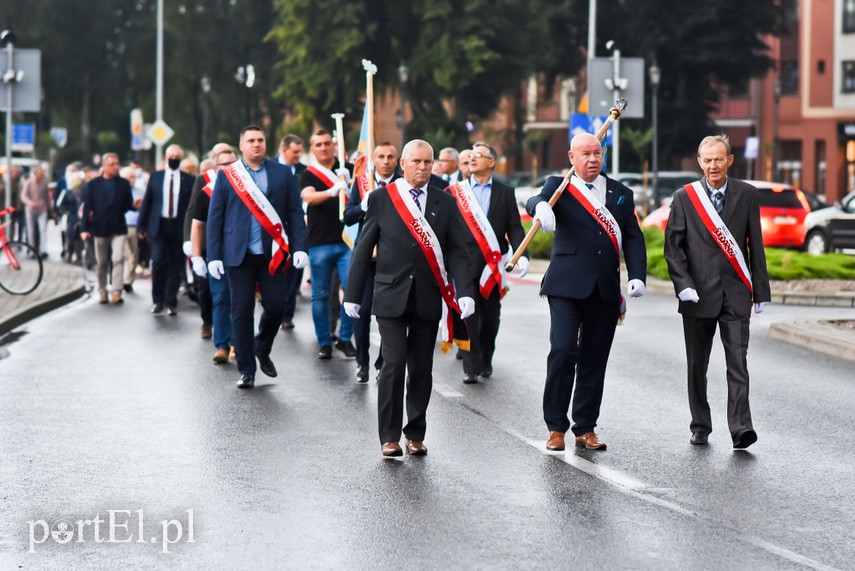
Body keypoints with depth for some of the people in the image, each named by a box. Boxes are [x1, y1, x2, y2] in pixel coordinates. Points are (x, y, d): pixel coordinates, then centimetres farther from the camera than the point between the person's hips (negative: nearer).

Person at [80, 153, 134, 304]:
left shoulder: (124, 184, 7)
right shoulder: (92, 184, 2)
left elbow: (128, 205, 10)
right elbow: (87, 207, -2)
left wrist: (135, 205, -14)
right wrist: (84, 228, -10)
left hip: (118, 229, 0)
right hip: (100, 229, 0)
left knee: (118, 259, -14)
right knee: (102, 263, 8)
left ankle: (117, 292, -16)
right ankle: (102, 293, 19)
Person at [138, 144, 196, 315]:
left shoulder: (189, 180, 3)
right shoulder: (155, 177, 7)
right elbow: (146, 202, 9)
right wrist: (142, 226, 6)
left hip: (180, 228, 0)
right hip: (159, 226, 0)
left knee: (176, 267, 2)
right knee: (158, 262, -11)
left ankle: (171, 302, 14)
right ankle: (158, 300, 3)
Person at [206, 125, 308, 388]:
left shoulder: (283, 174, 7)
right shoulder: (226, 176, 5)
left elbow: (295, 212, 5)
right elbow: (214, 217, 4)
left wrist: (299, 247, -6)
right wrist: (214, 256, -3)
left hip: (272, 253, 1)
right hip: (239, 254, -1)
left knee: (276, 305, -2)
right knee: (242, 312, 0)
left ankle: (262, 350, 27)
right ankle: (246, 370, 9)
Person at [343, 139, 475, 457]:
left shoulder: (445, 203, 8)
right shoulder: (381, 198, 3)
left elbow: (457, 252, 4)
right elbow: (364, 249, 5)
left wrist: (464, 291, -10)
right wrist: (353, 294, 2)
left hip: (428, 300, 2)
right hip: (391, 297, -2)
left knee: (421, 369, 5)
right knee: (394, 364, -9)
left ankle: (416, 434, 16)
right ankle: (389, 436, 0)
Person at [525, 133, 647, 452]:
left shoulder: (620, 193, 15)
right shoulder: (560, 186, 5)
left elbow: (633, 237, 12)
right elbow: (535, 201, -16)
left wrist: (637, 276, -2)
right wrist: (541, 206, -41)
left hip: (606, 290, 4)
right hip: (567, 285, -4)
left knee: (594, 360, 7)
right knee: (563, 351, -11)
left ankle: (586, 429, 15)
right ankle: (556, 428, -1)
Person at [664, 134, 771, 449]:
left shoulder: (747, 195, 5)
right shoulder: (684, 198, 3)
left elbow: (756, 246, 7)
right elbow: (673, 246, 1)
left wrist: (760, 291, 5)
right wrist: (683, 284, -12)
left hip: (735, 294, -1)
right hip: (697, 294, 1)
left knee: (737, 362, -10)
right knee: (696, 366, 8)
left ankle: (741, 428, -14)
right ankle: (700, 427, 20)